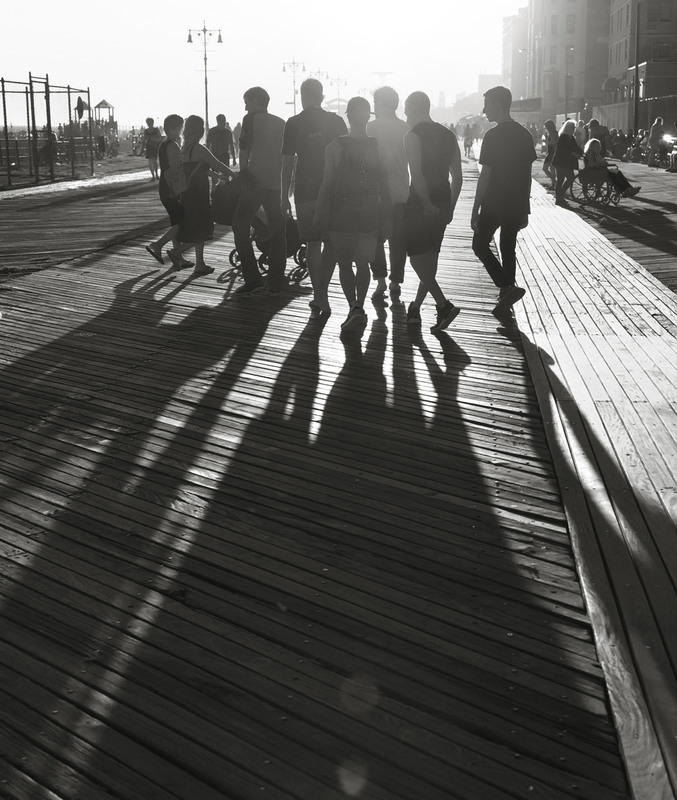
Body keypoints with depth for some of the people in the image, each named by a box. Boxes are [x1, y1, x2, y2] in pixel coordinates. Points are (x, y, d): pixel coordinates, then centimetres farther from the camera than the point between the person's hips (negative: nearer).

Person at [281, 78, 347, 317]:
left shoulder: (293, 124, -1)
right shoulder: (336, 122, 1)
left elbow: (287, 163, -1)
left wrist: (285, 197, 5)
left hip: (305, 191, 0)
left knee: (312, 243, 9)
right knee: (332, 243, 9)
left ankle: (318, 297, 10)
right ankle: (321, 294, -3)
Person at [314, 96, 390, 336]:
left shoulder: (335, 147, -5)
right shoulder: (378, 147, -2)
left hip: (342, 215, -1)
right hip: (369, 215, 1)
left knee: (344, 264, 4)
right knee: (362, 264, 11)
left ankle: (354, 307, -1)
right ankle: (358, 306, 10)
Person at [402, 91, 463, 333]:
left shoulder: (413, 136, -10)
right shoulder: (448, 136, 12)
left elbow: (416, 175, -22)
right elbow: (457, 177, 12)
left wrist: (426, 205, -19)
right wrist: (450, 208, 16)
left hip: (419, 204, -7)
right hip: (442, 204, 7)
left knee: (417, 256, 0)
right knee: (430, 257, 12)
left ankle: (444, 305, -11)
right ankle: (415, 309, 19)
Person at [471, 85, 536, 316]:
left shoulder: (493, 136, -13)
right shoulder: (525, 135, 7)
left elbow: (485, 175, -15)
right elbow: (528, 175, 11)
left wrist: (475, 209, -10)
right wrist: (525, 209, 17)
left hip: (493, 204, -6)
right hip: (516, 206, 6)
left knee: (480, 245, 7)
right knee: (508, 249, 16)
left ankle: (508, 287, -9)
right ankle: (505, 297, 19)